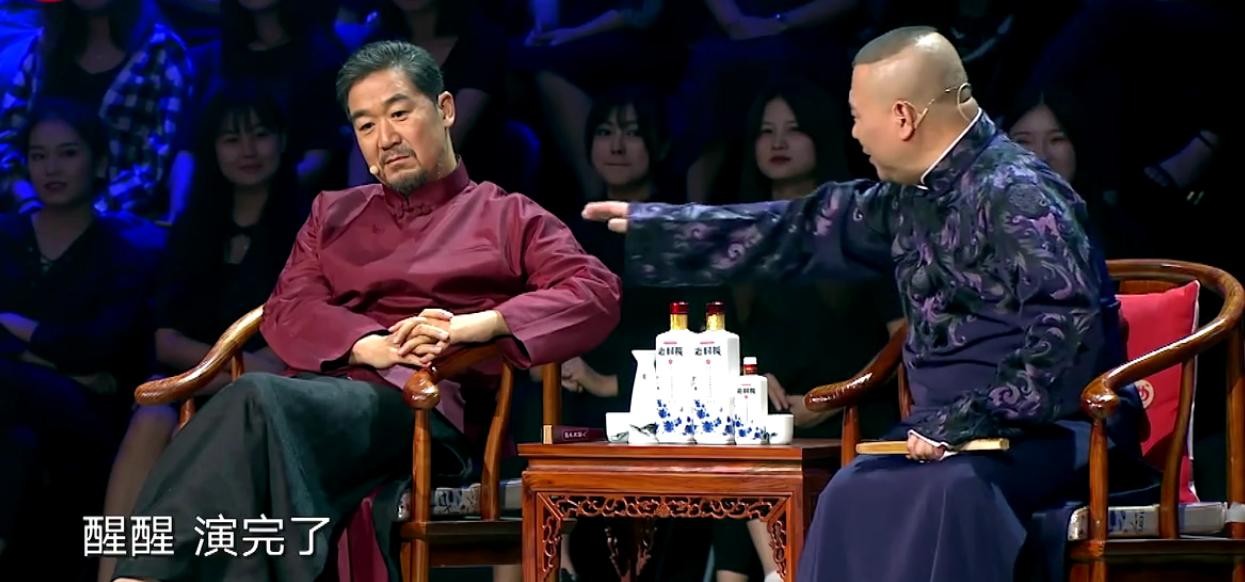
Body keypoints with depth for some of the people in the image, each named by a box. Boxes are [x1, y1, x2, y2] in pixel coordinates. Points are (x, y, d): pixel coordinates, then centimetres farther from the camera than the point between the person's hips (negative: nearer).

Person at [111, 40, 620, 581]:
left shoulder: (508, 218, 19)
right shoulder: (332, 214, 31)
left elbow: (596, 294, 2)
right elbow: (287, 312, 15)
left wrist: (475, 325, -14)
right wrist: (375, 347, -8)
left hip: (425, 409, -3)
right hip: (326, 391, 4)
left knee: (257, 401, -36)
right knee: (258, 405, -38)